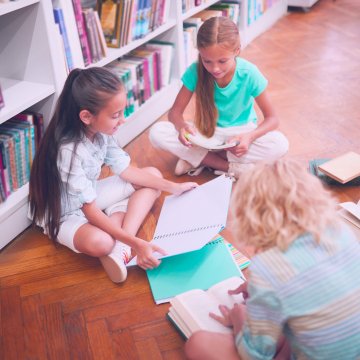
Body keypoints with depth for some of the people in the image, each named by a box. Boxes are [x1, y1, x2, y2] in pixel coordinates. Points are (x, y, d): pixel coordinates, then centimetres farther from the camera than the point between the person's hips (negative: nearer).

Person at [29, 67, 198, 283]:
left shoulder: (101, 132, -12)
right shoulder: (69, 152, -34)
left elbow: (126, 170, 0)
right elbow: (91, 212, -30)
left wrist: (174, 187, -1)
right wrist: (136, 243, -33)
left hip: (90, 195, 9)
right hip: (64, 214, -9)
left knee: (153, 174, 1)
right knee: (99, 242, -42)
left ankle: (121, 245, -15)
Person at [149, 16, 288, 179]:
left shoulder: (249, 74, -20)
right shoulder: (195, 72, -18)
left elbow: (272, 119, -14)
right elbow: (175, 111, -10)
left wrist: (250, 136, -36)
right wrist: (182, 126, -35)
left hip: (240, 133, 0)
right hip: (206, 132, 1)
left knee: (280, 144, -31)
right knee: (157, 132, -24)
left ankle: (197, 159, -21)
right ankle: (230, 167, -22)